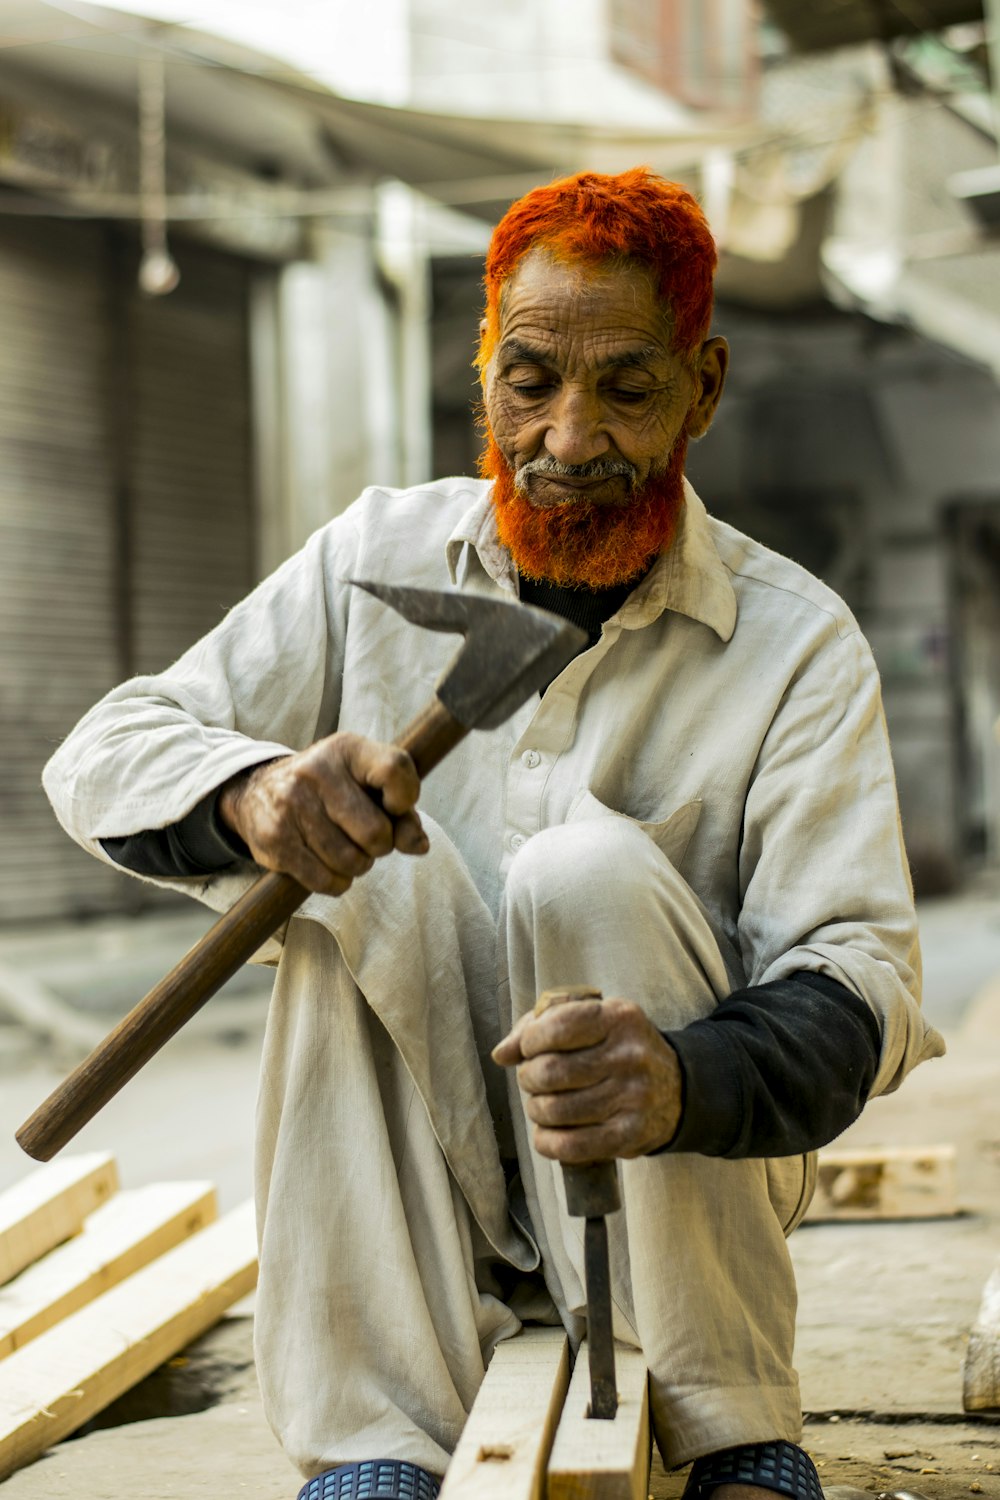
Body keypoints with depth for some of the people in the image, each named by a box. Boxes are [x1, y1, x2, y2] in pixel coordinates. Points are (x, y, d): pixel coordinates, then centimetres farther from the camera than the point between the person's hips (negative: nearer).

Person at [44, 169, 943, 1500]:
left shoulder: (796, 642, -7)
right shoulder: (382, 558, 0)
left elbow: (863, 979, -16)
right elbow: (102, 753, -4)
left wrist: (688, 1080, -39)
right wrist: (250, 792, -29)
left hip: (683, 1187, -2)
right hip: (412, 1186, 2)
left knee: (591, 870, -28)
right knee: (358, 847, -23)